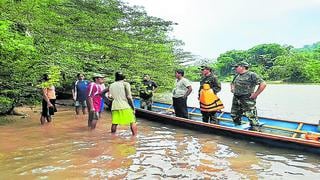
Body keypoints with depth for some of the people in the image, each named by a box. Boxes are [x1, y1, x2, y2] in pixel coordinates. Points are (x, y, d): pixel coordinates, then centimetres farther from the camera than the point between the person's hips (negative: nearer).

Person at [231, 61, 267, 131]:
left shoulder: (251, 75, -10)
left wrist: (255, 94, -14)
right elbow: (232, 83, 35)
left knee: (251, 116, -7)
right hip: (236, 99, 8)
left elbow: (263, 84, -15)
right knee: (234, 115, 17)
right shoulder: (237, 76, 14)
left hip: (247, 100, -8)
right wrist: (232, 88, 14)